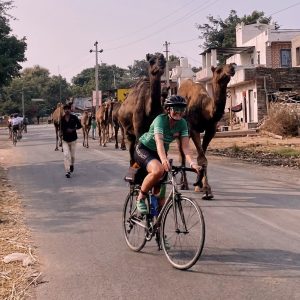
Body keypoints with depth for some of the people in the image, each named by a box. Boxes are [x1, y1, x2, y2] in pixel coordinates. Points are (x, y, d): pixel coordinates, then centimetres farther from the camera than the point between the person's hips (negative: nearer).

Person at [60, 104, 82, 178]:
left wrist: (73, 129, -18)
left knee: (72, 155, 11)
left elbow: (79, 125, -4)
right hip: (65, 140, 1)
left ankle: (72, 165, 43)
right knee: (66, 155, -12)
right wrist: (61, 132, -1)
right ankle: (67, 171, -10)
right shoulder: (62, 118, 0)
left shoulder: (74, 117, -9)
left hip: (73, 139, -1)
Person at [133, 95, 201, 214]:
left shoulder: (182, 123, -13)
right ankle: (140, 198, -14)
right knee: (158, 170, -36)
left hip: (159, 153, 6)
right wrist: (164, 160, -62)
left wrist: (192, 163, -39)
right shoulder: (160, 120, -28)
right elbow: (159, 141, -44)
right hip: (143, 149, -6)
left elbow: (185, 146, -21)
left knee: (160, 190, 0)